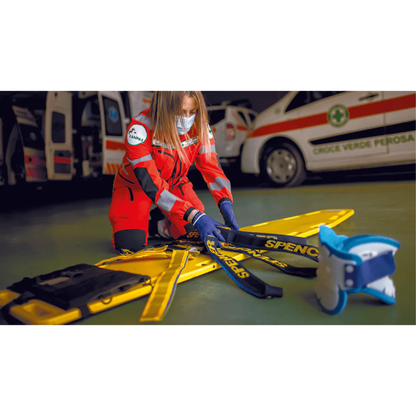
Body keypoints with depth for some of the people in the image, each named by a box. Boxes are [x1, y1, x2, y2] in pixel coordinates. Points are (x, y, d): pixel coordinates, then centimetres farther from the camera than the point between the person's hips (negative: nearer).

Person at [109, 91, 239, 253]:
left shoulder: (200, 126, -20)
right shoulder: (140, 129, -34)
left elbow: (211, 166, -17)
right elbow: (151, 185, -37)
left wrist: (225, 203, -36)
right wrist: (194, 216, -45)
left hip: (174, 183, 4)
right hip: (135, 185, -4)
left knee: (193, 229, -13)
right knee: (129, 243, -22)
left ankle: (155, 226, 14)